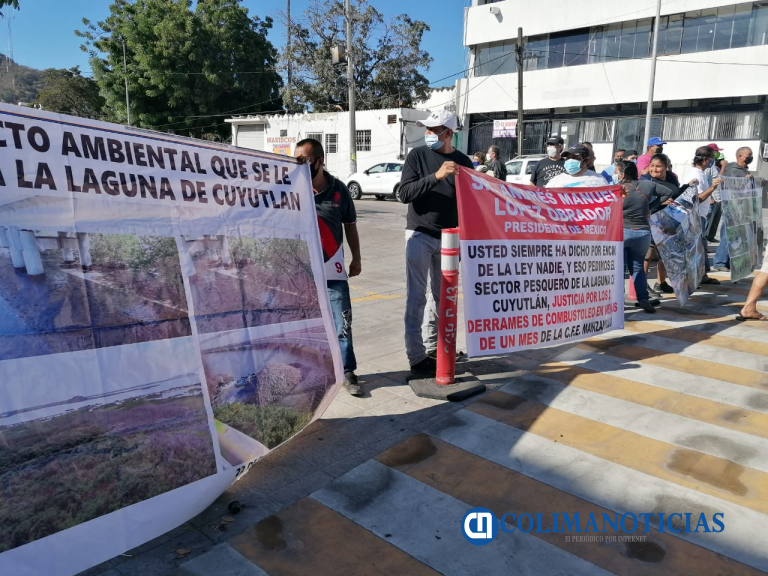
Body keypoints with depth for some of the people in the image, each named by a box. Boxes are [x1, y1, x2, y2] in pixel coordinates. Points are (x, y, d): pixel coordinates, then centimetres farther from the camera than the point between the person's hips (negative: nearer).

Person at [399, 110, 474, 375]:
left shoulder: (463, 161, 6)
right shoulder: (417, 155, -2)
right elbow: (404, 193, -13)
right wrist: (436, 176, -25)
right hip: (419, 235, -3)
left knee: (443, 296, 11)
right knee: (417, 296, -4)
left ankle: (433, 346, 26)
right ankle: (416, 356, 2)